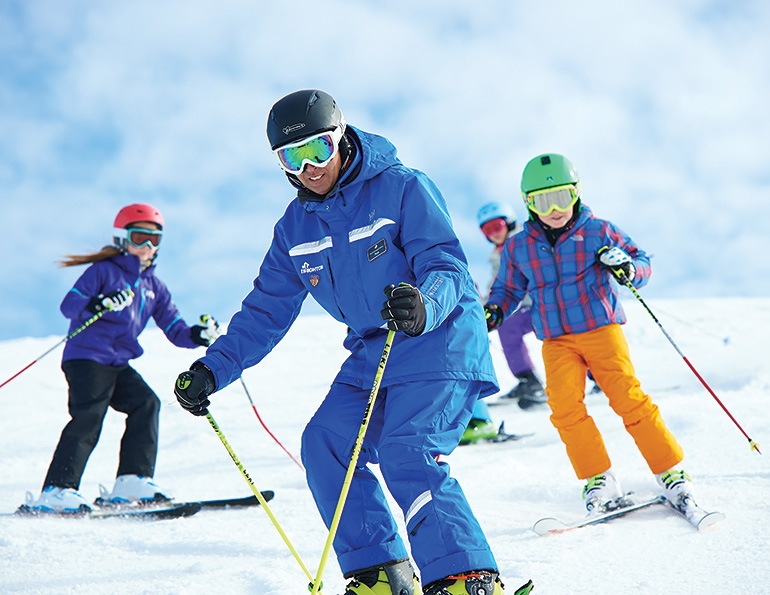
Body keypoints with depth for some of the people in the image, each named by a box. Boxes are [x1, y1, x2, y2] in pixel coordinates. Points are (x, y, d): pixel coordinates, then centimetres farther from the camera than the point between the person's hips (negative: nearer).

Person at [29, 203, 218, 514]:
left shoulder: (154, 287, 19)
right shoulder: (104, 271, 0)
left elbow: (175, 329, 15)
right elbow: (69, 304, -12)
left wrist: (198, 335, -6)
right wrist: (97, 305, -32)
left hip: (119, 364, 7)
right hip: (87, 357, -7)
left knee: (146, 404, -11)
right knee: (88, 417, -19)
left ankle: (132, 482, -7)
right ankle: (57, 490, -22)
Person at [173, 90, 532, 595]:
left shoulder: (403, 189, -13)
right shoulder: (295, 227, 6)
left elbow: (447, 266, -21)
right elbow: (266, 311, 11)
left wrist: (425, 307, -44)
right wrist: (213, 369, 0)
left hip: (440, 345, -7)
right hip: (372, 356, 7)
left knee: (407, 458, -23)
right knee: (326, 444, -6)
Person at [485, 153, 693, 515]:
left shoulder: (598, 232, 0)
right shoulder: (518, 248, 7)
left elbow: (642, 261, 6)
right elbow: (508, 289, 20)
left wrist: (628, 268, -17)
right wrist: (494, 310, -1)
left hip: (602, 329, -2)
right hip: (557, 342, 2)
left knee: (629, 399, -12)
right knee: (565, 407, -16)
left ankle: (671, 473, -3)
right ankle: (599, 480, -5)